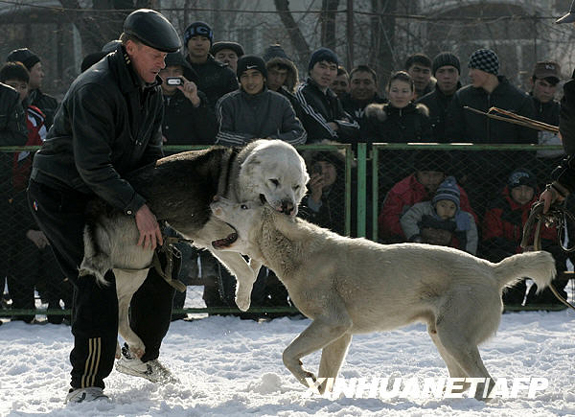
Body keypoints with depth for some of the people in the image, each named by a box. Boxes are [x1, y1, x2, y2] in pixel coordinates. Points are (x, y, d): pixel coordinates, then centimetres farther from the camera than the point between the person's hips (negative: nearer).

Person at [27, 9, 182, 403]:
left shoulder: (151, 91, 2)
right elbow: (91, 165, -30)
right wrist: (137, 207, -32)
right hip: (59, 192, -9)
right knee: (98, 278, -21)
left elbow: (150, 155, 7)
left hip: (104, 193, 9)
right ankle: (86, 385, -17)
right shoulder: (95, 89, -26)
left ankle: (142, 355, 27)